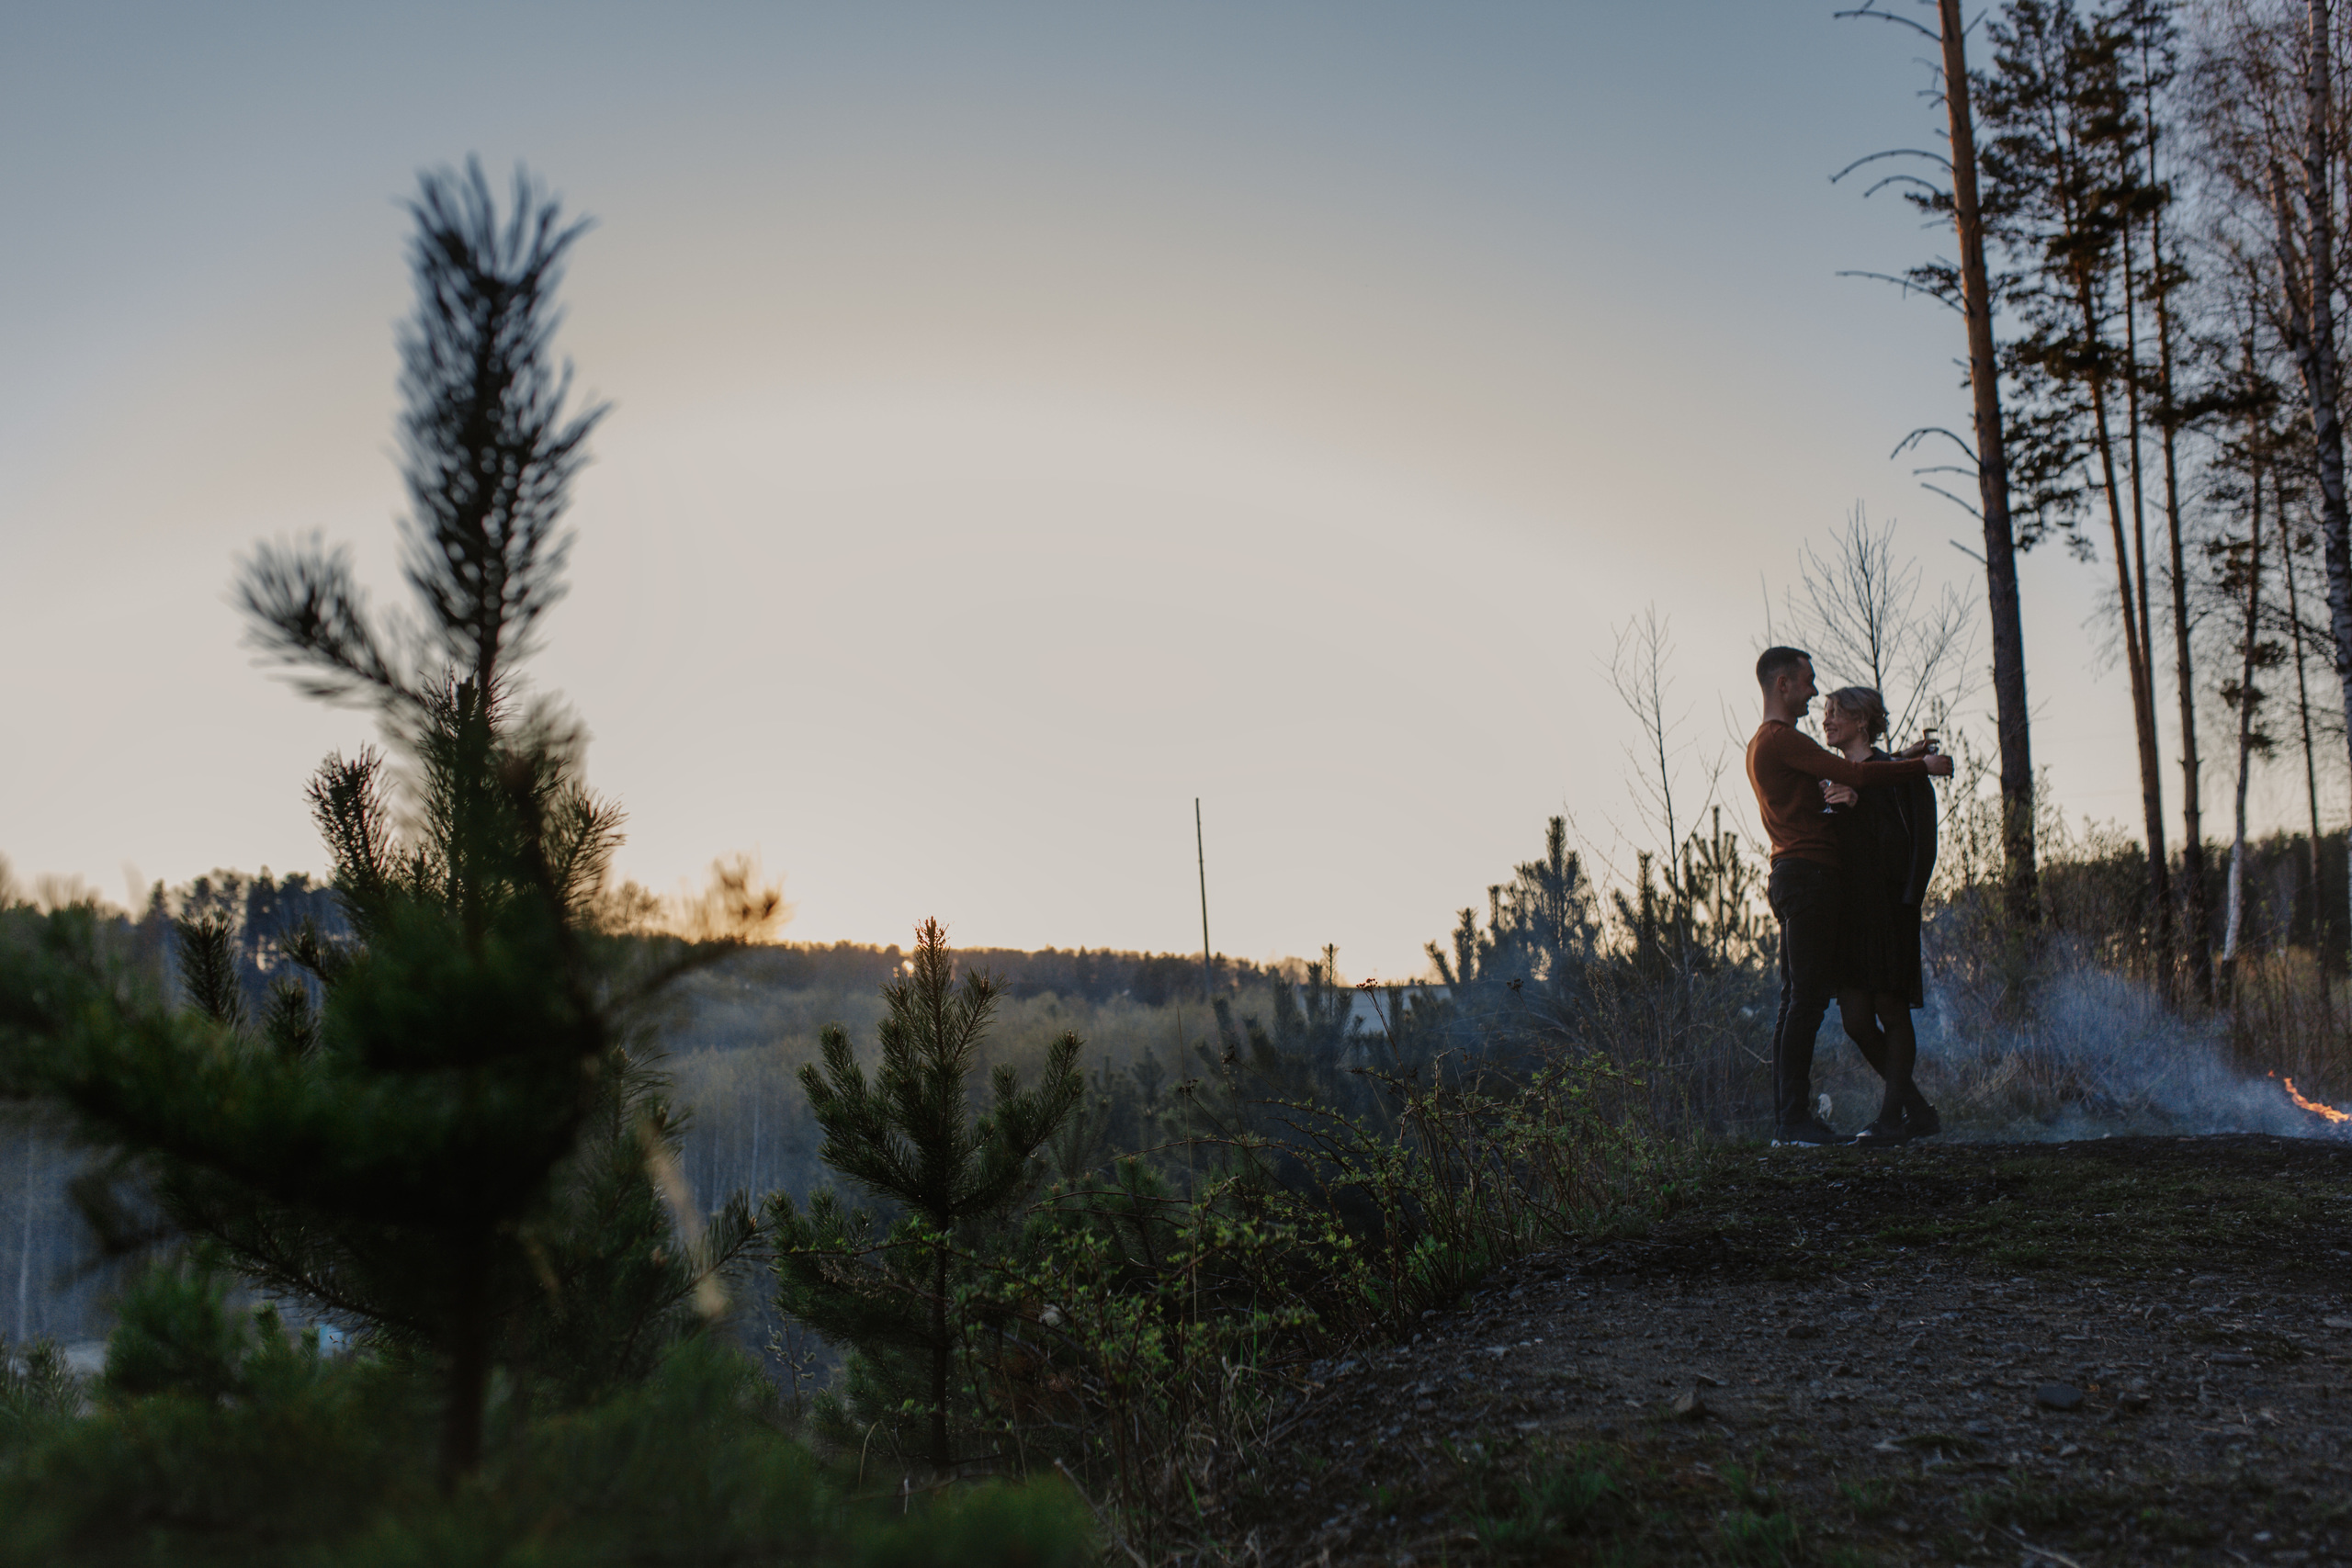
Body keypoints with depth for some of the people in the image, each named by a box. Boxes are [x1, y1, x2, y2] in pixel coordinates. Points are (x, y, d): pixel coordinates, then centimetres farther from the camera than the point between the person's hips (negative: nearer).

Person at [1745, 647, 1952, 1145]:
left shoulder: (1762, 743, 23)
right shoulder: (1781, 739, -10)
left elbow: (1838, 777, 26)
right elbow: (1853, 775, -17)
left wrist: (1894, 761, 19)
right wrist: (1922, 765, -7)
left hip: (1792, 876, 11)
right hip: (1808, 874, -11)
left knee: (1798, 1000, 9)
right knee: (1807, 998, -12)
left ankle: (1786, 1119, 8)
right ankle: (1795, 1117, -13)